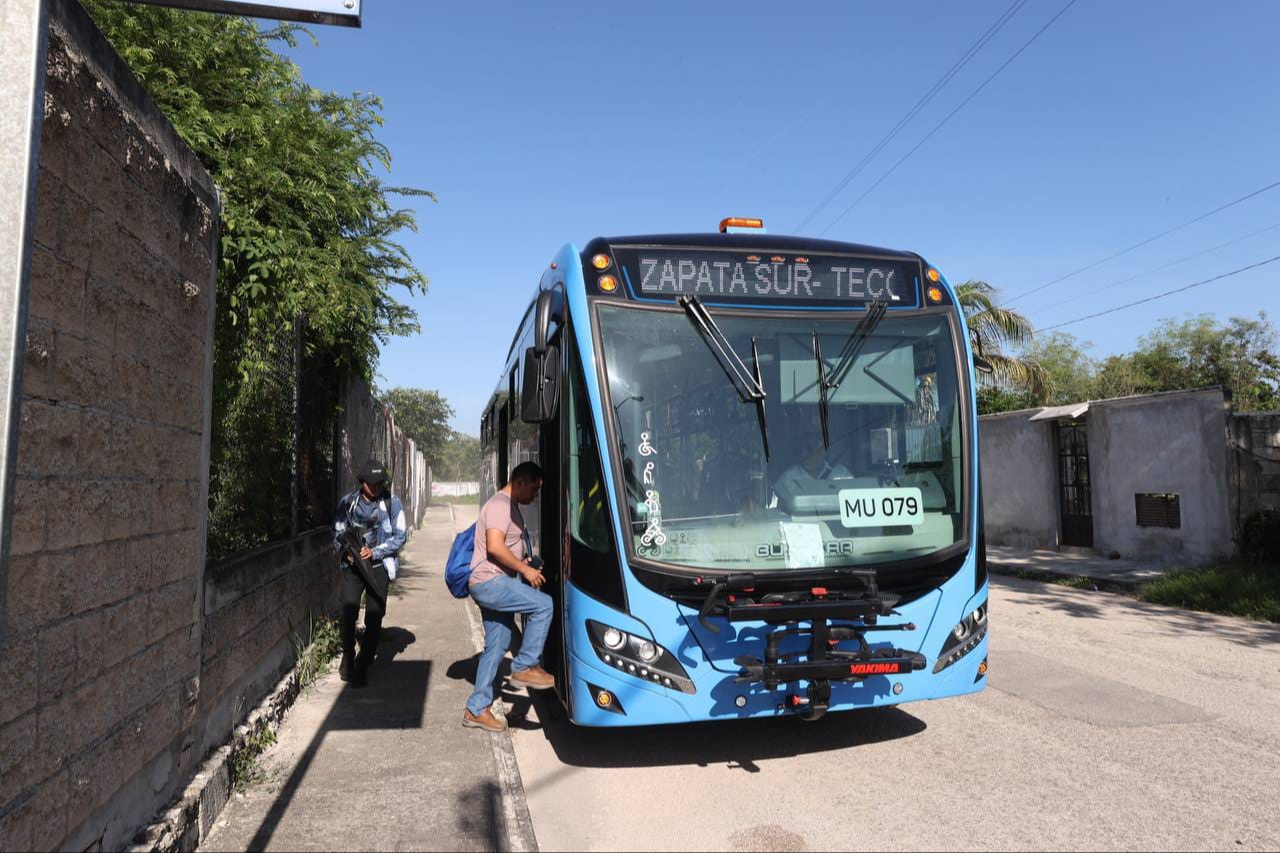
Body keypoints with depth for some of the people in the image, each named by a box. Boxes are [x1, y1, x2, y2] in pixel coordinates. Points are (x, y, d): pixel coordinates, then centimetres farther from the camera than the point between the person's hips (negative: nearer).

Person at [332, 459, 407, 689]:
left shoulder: (392, 502, -4)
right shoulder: (348, 502, 1)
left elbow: (400, 536, -3)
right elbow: (337, 532, 8)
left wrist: (375, 552, -15)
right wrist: (347, 550, -12)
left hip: (379, 565, -1)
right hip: (353, 564, 1)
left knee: (374, 618, -1)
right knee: (349, 612, -8)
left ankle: (362, 668, 13)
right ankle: (348, 655, 20)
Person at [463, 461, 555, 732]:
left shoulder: (510, 507, 20)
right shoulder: (500, 505, -13)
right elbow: (494, 547, -24)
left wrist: (525, 562, 14)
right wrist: (525, 569, -16)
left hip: (495, 586, 10)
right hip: (489, 582, -10)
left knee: (496, 647, 11)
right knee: (543, 605, -19)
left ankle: (476, 710, 17)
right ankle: (524, 667, -9)